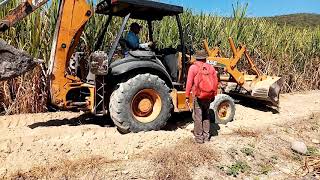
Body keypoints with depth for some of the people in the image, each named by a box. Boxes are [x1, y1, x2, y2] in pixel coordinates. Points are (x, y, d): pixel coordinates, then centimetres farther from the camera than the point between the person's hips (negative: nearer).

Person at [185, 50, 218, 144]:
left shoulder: (193, 67, -6)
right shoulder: (211, 68, 5)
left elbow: (189, 83, -12)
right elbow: (215, 82, 6)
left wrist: (187, 96, -8)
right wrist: (214, 95, 16)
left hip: (198, 96, -4)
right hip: (208, 96, 4)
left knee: (198, 117, 6)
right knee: (206, 116, 18)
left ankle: (199, 137, 12)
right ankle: (206, 136, 25)